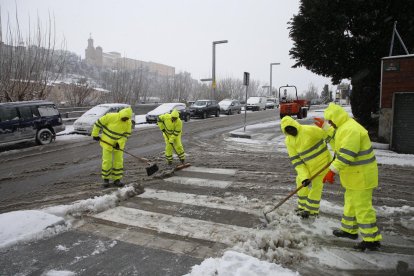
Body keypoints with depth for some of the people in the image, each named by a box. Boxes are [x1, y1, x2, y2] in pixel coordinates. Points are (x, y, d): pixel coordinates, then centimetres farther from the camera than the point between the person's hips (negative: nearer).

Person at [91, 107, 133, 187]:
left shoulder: (128, 123, -10)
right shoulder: (111, 117, -21)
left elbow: (126, 135, -5)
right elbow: (98, 123, -10)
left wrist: (119, 143, -20)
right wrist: (95, 135, -5)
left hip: (118, 144, 3)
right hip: (107, 142, -3)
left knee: (118, 161, 4)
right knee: (107, 161, 0)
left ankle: (117, 179, 15)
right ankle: (106, 179, 16)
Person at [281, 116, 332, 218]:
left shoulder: (309, 130, -27)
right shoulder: (288, 141, -9)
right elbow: (295, 160, -10)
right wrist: (304, 176, -18)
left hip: (322, 161, -6)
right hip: (308, 165, 6)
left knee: (316, 186, 2)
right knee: (301, 182, 13)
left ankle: (311, 210, 20)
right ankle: (303, 206, 34)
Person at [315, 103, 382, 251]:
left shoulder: (350, 129, -23)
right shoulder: (345, 127, 10)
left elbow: (346, 154, -31)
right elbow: (338, 140, 27)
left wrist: (332, 170, -31)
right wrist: (325, 127, 27)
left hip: (361, 175, -11)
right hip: (355, 174, 11)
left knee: (362, 206, -2)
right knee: (351, 202, 21)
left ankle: (372, 240, 9)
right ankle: (349, 230, 37)